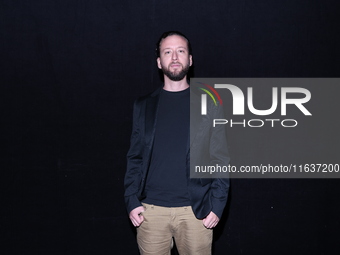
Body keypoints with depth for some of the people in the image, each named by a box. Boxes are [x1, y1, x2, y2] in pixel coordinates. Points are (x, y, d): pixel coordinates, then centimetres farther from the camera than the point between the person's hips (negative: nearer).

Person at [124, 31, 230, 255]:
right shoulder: (144, 106, 8)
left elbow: (221, 159, 2)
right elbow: (135, 157, 8)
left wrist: (217, 205, -5)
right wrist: (132, 201, -1)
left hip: (195, 210, -1)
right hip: (151, 210, 1)